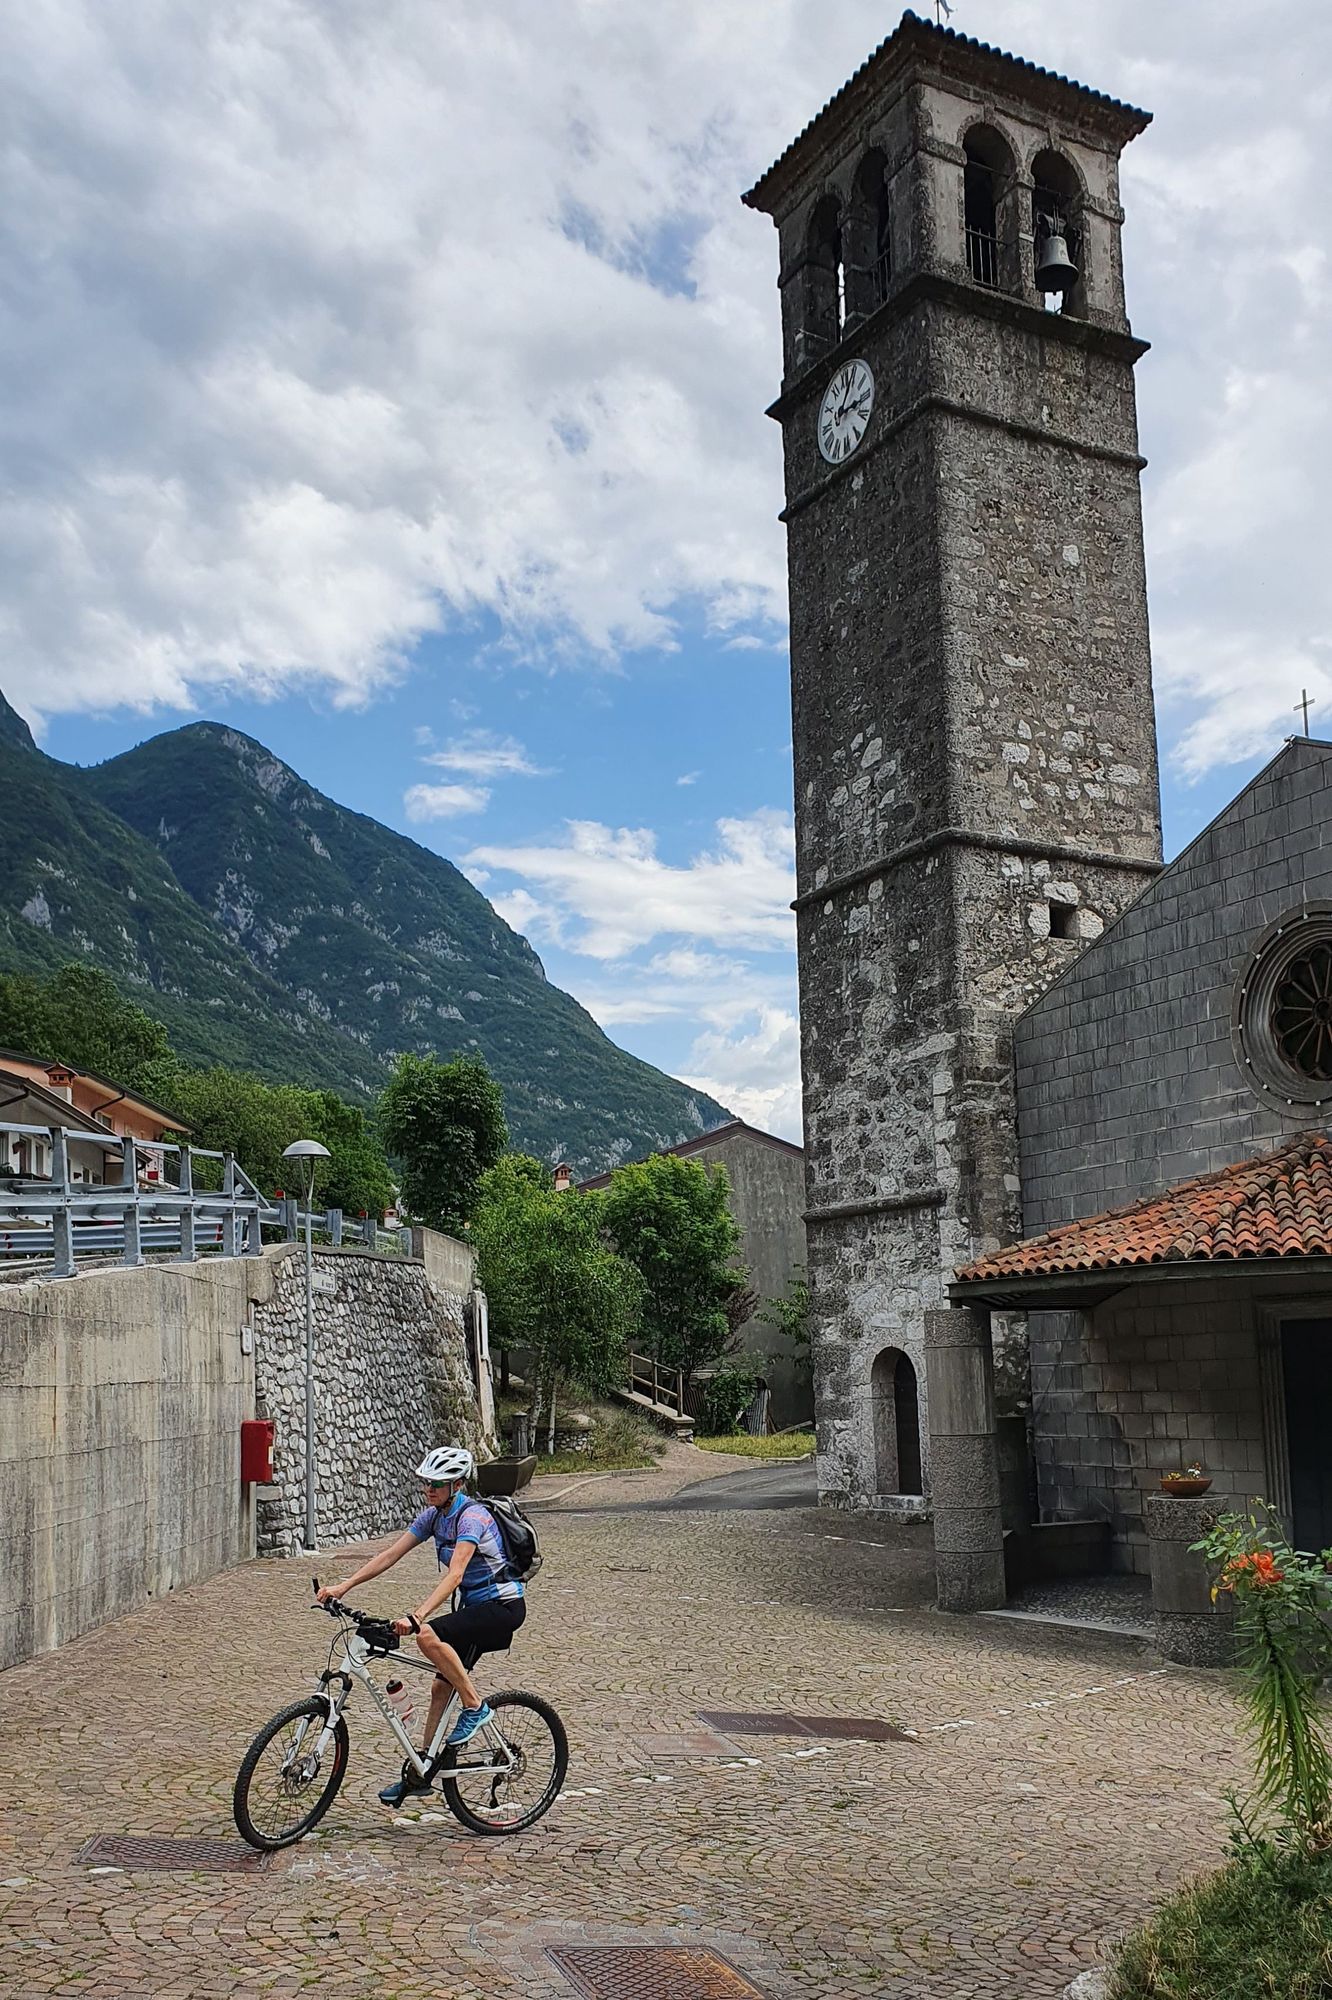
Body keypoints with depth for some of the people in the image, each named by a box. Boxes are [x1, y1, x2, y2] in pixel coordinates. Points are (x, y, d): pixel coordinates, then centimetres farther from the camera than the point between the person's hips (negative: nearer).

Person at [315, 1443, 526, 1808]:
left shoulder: (472, 1517, -23)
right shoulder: (433, 1515, 2)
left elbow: (454, 1575, -35)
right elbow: (390, 1554, 1)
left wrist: (416, 1616, -45)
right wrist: (342, 1587, -8)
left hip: (503, 1606, -9)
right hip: (475, 1607, 9)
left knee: (428, 1635, -27)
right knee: (440, 1687, 7)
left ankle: (476, 1706, -12)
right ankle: (420, 1773, 17)